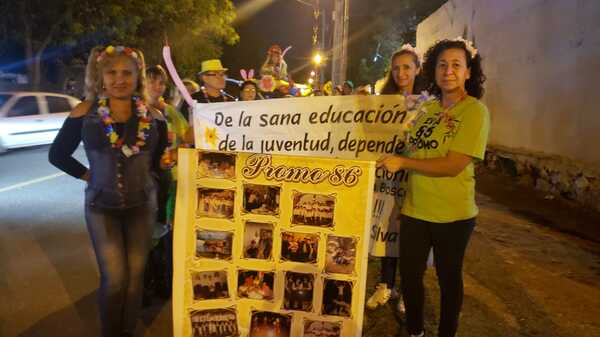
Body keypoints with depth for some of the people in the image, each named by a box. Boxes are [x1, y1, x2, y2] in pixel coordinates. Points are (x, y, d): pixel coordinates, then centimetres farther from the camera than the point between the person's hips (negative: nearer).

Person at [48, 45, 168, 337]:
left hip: (142, 205, 2)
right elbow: (57, 154, 4)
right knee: (114, 279, -2)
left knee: (135, 276, 9)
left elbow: (161, 159, 12)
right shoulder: (85, 112, -7)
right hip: (101, 207, -1)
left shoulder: (153, 116, -3)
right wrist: (88, 175, -1)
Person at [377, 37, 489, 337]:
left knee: (448, 278, 14)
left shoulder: (475, 111, -12)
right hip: (415, 210, 6)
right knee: (409, 275, 15)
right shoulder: (428, 109, 8)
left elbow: (454, 165, -20)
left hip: (452, 215, -6)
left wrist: (403, 162, -16)